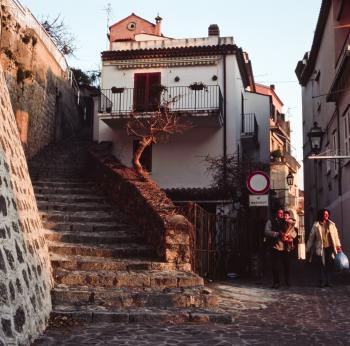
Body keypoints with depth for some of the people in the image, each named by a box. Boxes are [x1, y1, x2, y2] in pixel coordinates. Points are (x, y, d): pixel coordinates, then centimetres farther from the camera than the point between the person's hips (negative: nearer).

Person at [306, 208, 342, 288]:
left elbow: (336, 235, 6)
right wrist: (308, 248, 2)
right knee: (321, 266, 0)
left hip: (330, 248, 2)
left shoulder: (331, 224, 5)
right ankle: (322, 282, 7)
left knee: (329, 265, 2)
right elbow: (311, 237, 2)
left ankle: (328, 282, 10)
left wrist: (338, 246, 0)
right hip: (320, 248, -2)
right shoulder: (316, 225, -1)